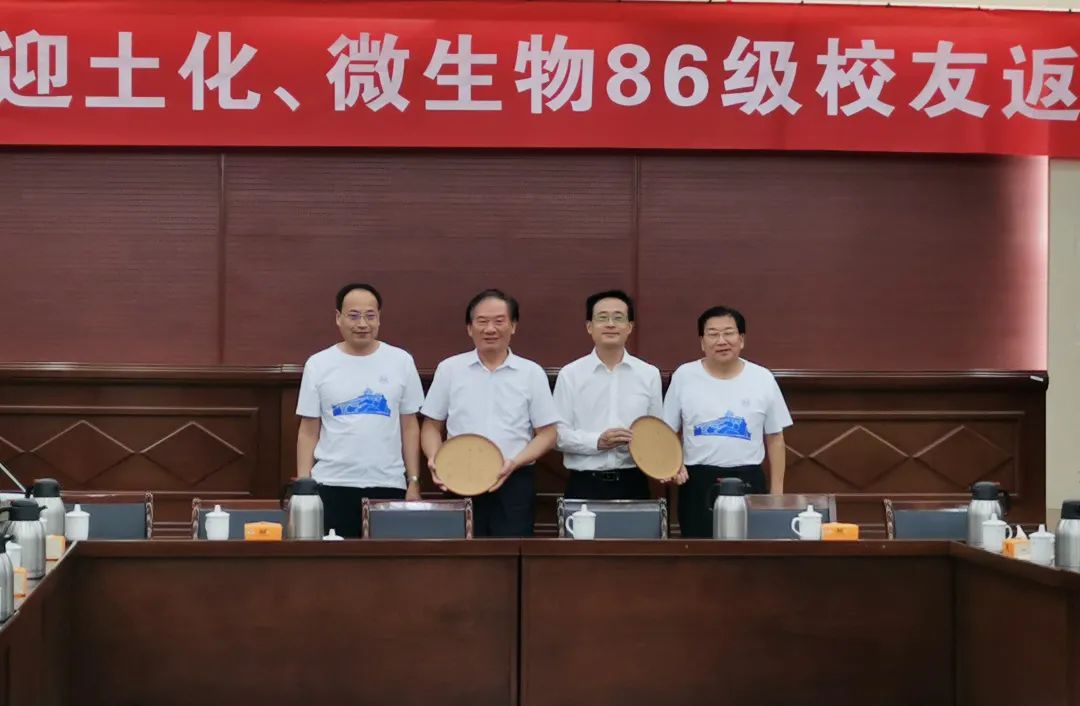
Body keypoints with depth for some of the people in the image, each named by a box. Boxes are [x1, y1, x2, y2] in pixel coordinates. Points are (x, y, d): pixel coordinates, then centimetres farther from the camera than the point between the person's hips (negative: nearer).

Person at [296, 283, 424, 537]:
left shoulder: (401, 362, 4)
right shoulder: (318, 365, 3)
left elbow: (409, 427, 7)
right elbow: (308, 432, 5)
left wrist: (414, 481, 2)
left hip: (388, 485, 1)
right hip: (331, 486, 0)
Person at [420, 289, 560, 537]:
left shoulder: (532, 373, 4)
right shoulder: (449, 369, 7)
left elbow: (547, 434, 4)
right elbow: (432, 426, 11)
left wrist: (515, 463, -12)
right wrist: (435, 459, -9)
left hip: (514, 484, 0)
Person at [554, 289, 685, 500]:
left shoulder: (649, 374, 8)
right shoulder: (570, 374, 2)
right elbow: (558, 434, -1)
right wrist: (597, 442, -14)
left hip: (633, 484, 1)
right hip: (585, 485, -1)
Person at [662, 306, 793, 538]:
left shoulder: (762, 379, 3)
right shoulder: (683, 376, 2)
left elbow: (775, 439, 8)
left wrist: (776, 490, 5)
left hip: (749, 482, 0)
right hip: (698, 484, 0)